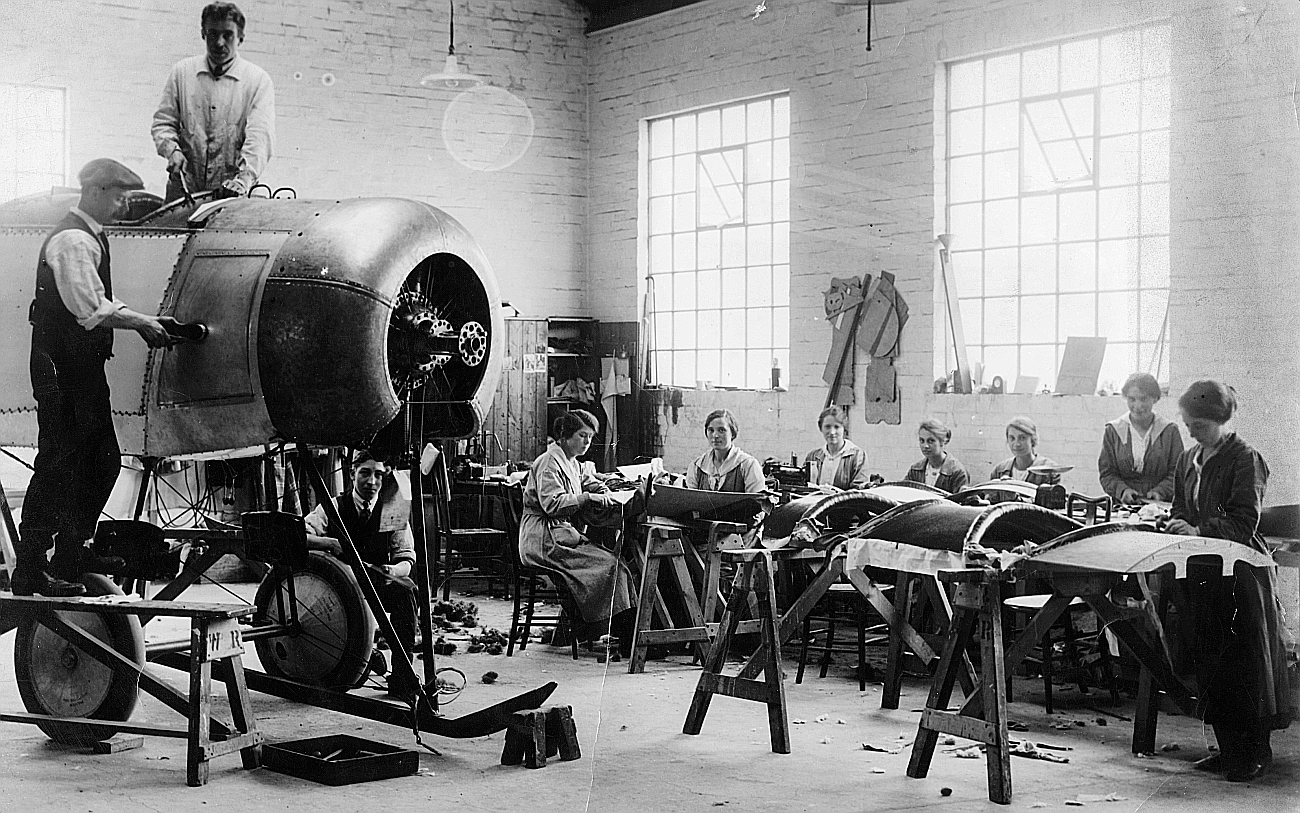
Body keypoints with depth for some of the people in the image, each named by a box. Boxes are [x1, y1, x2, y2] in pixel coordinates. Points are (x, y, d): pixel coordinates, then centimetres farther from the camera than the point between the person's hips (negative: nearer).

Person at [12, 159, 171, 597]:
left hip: (84, 365, 11)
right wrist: (142, 322, -14)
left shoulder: (91, 237, 16)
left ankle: (72, 551, 30)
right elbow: (91, 310, -23)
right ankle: (29, 571, -2)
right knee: (58, 463, -7)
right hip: (61, 368, -10)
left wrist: (140, 321, 8)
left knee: (103, 460, 17)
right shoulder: (73, 240, -16)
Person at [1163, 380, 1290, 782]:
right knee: (1208, 659, 6)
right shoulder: (1188, 461, 12)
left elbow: (1244, 524, -15)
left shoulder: (1245, 459, -8)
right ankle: (1228, 747, 15)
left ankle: (1256, 752, 7)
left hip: (1241, 572, -6)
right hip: (1202, 572, 6)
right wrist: (1173, 523, -3)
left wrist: (1199, 530, -25)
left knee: (1245, 662, -2)